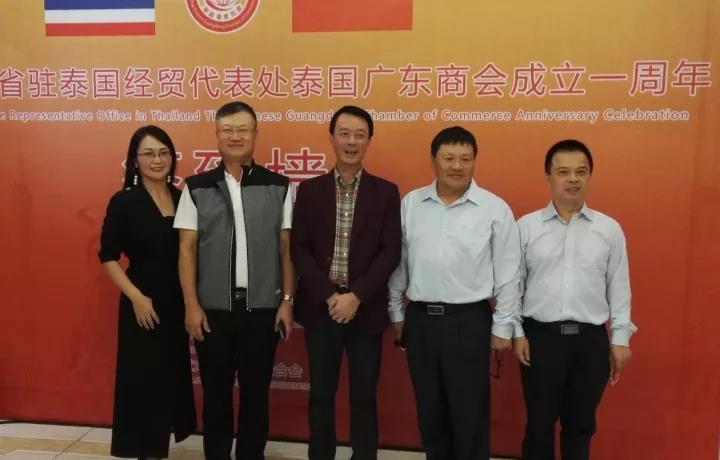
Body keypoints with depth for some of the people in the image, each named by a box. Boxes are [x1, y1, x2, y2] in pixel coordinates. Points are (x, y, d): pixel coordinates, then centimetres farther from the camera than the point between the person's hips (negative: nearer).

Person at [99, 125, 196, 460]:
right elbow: (108, 257, -7)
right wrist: (136, 297, -15)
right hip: (144, 304, -4)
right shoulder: (123, 201, -8)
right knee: (144, 381, 5)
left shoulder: (182, 199, 4)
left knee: (172, 379, 15)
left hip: (178, 304, 5)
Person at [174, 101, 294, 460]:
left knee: (256, 392, 12)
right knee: (216, 393, 13)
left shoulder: (279, 187, 1)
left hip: (263, 308, 0)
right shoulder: (196, 188, 1)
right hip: (213, 308, 0)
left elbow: (287, 248, 2)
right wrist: (191, 305, -4)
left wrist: (287, 300, -1)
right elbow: (187, 249, 1)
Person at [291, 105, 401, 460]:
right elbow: (299, 249, -1)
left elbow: (391, 252, -4)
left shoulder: (386, 193, 2)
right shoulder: (309, 190, 4)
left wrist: (356, 296, -14)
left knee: (364, 396, 9)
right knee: (321, 393, 12)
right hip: (320, 306, 1)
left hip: (366, 308, -1)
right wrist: (329, 295, -11)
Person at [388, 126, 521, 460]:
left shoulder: (495, 209, -5)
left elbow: (507, 275, -3)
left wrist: (503, 326, -2)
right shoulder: (411, 203, 3)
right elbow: (398, 263, 8)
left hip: (469, 320, -3)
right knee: (430, 409, 16)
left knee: (470, 413, 8)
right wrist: (396, 313, 10)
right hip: (419, 318, 3)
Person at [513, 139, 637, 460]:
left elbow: (619, 288, 5)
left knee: (581, 424, 15)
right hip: (540, 336, -1)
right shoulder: (526, 226, 0)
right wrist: (516, 333, -2)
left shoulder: (610, 229, 3)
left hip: (591, 339, 1)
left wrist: (620, 339, 4)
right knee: (539, 422, 10)